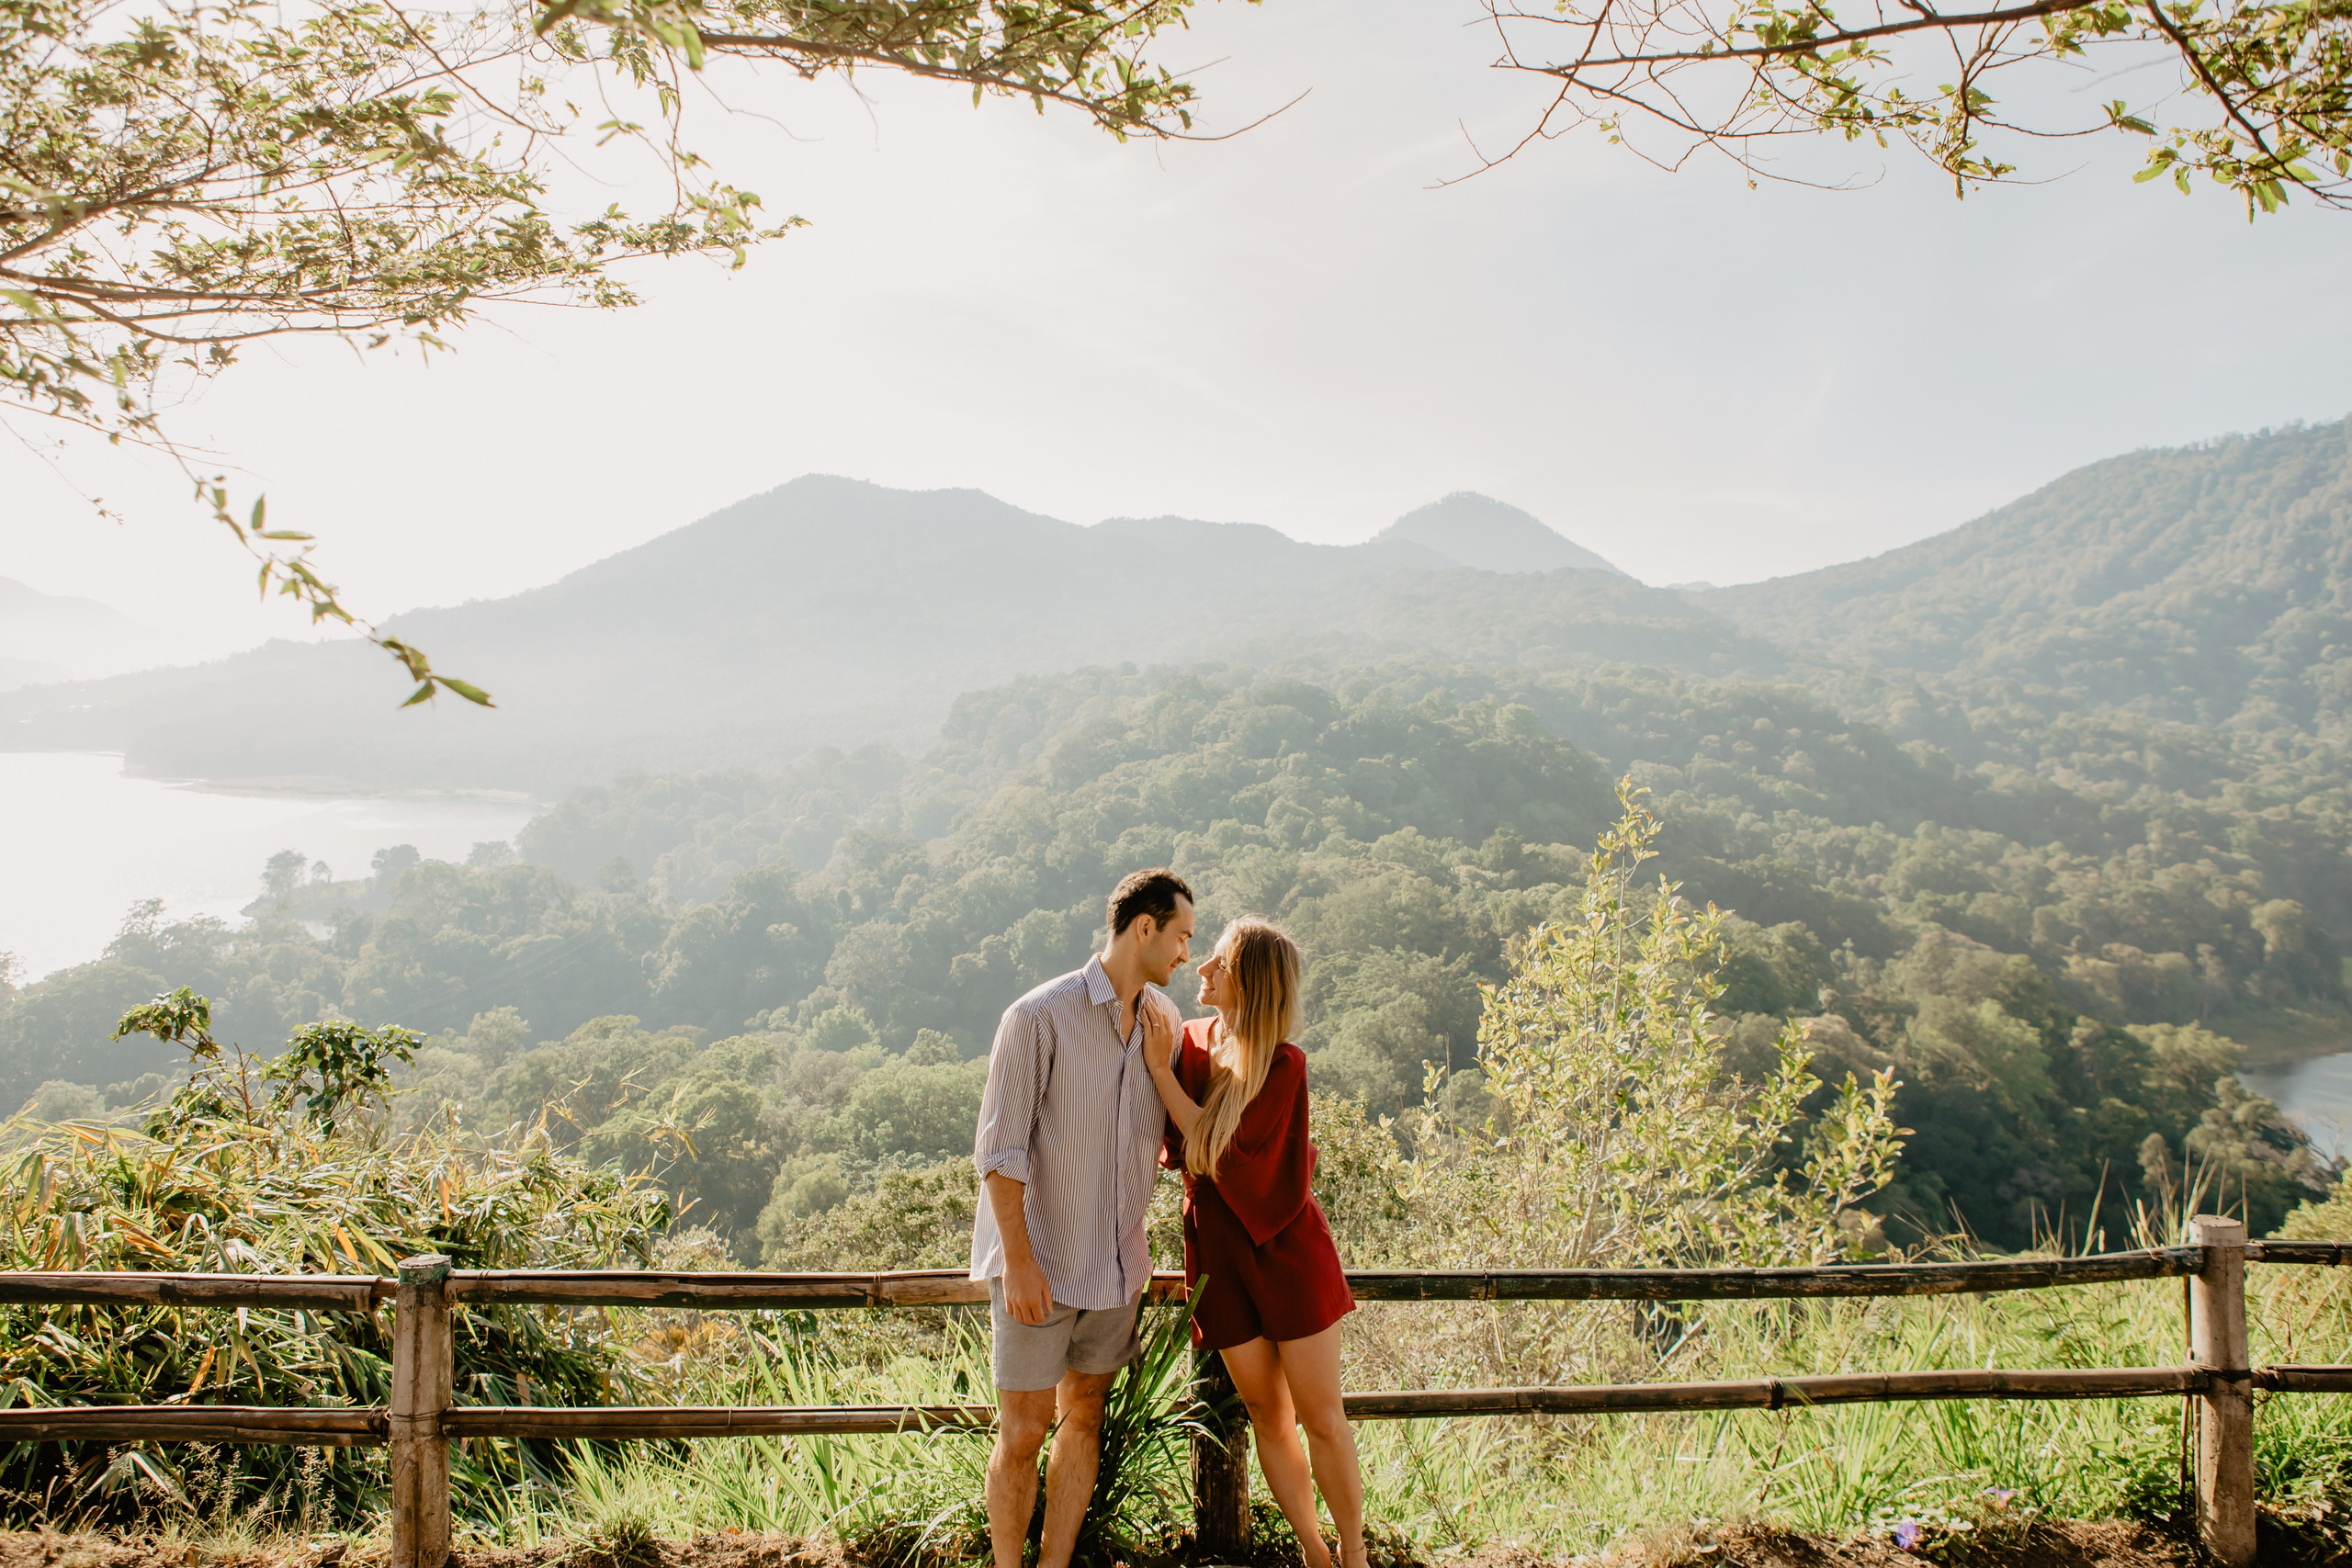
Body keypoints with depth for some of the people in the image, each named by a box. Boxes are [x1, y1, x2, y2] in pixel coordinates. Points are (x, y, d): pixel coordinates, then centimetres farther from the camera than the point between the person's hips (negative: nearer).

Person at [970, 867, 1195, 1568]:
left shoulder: (1165, 1018, 4)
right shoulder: (1039, 1016, -15)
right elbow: (999, 1150, -14)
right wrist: (1019, 1261, -17)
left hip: (1116, 1264, 6)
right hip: (1039, 1261, -6)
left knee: (1084, 1416, 13)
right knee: (1024, 1430, 0)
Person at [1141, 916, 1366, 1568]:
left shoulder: (1282, 1064, -15)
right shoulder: (1190, 1039, 0)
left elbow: (1223, 1154, -21)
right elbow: (1171, 1146, 5)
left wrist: (1162, 1071, -20)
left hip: (1285, 1248, -4)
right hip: (1219, 1252, 5)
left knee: (1321, 1419, 3)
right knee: (1267, 1414, 10)